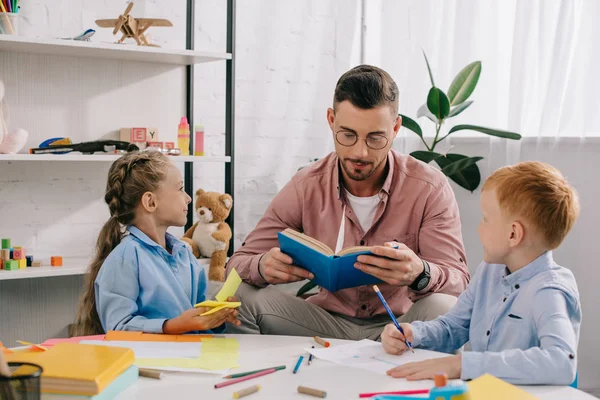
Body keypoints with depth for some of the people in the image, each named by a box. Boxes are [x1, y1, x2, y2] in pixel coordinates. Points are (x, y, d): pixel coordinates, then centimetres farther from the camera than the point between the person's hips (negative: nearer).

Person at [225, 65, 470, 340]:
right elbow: (237, 266, -2)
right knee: (241, 297, -21)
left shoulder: (430, 189, -10)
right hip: (329, 323, 1)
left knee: (443, 308, -34)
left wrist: (420, 274, -40)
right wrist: (264, 267, -29)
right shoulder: (305, 188, -4)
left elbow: (458, 284, -14)